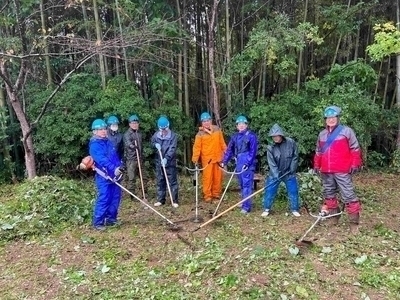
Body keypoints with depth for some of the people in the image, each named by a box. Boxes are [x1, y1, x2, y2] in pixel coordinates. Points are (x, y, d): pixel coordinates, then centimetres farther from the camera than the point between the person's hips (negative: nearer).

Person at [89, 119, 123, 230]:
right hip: (103, 176, -8)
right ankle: (98, 222, 5)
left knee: (116, 197, 12)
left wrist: (119, 167, 5)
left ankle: (111, 219, 25)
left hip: (114, 175, 8)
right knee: (103, 199, -7)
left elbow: (115, 156, 19)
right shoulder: (94, 145, -11)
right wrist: (113, 168, -34)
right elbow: (102, 159, -25)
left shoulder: (108, 142, 15)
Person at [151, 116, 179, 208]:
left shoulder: (173, 135, -9)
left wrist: (166, 158, -28)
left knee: (172, 181, -1)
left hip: (170, 162, -4)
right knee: (160, 181, 12)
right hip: (159, 161, 4)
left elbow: (172, 148, -16)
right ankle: (160, 200, 22)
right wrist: (155, 145, -6)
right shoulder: (156, 135, 4)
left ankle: (174, 200, 7)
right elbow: (152, 142, 18)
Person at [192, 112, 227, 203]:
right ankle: (208, 195, 6)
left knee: (218, 176, 9)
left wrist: (226, 152, 12)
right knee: (207, 177, -3)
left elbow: (222, 142, 11)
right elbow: (197, 147, -8)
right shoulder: (200, 133, -5)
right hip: (207, 158, -3)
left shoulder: (217, 130, 5)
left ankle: (216, 193, 23)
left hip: (217, 157, 3)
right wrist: (195, 158, -15)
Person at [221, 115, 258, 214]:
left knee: (247, 184, -8)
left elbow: (253, 151, -11)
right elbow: (229, 150, 14)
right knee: (241, 184, 15)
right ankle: (244, 202, 28)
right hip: (239, 163, 7)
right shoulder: (235, 137, 12)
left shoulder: (251, 136, -7)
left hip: (248, 164, -7)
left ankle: (246, 207, -6)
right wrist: (224, 161, 7)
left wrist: (247, 163, -19)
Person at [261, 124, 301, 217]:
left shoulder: (291, 143, -12)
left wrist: (292, 169, -7)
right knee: (269, 190, 0)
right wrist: (276, 175, -23)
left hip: (289, 173, 0)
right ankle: (266, 209, 15)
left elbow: (295, 156, -1)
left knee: (293, 190, 5)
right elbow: (271, 163, -15)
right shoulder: (270, 147, -12)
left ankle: (295, 209, 23)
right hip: (275, 173, 0)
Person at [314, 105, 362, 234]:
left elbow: (355, 149, -3)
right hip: (326, 172, 6)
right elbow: (318, 152, 20)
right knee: (328, 194, 14)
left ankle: (354, 222, 2)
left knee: (349, 196, -6)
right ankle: (334, 216, 29)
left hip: (342, 171, -6)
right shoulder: (322, 134, 13)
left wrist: (355, 164, -8)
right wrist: (316, 165, 15)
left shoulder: (346, 131, -2)